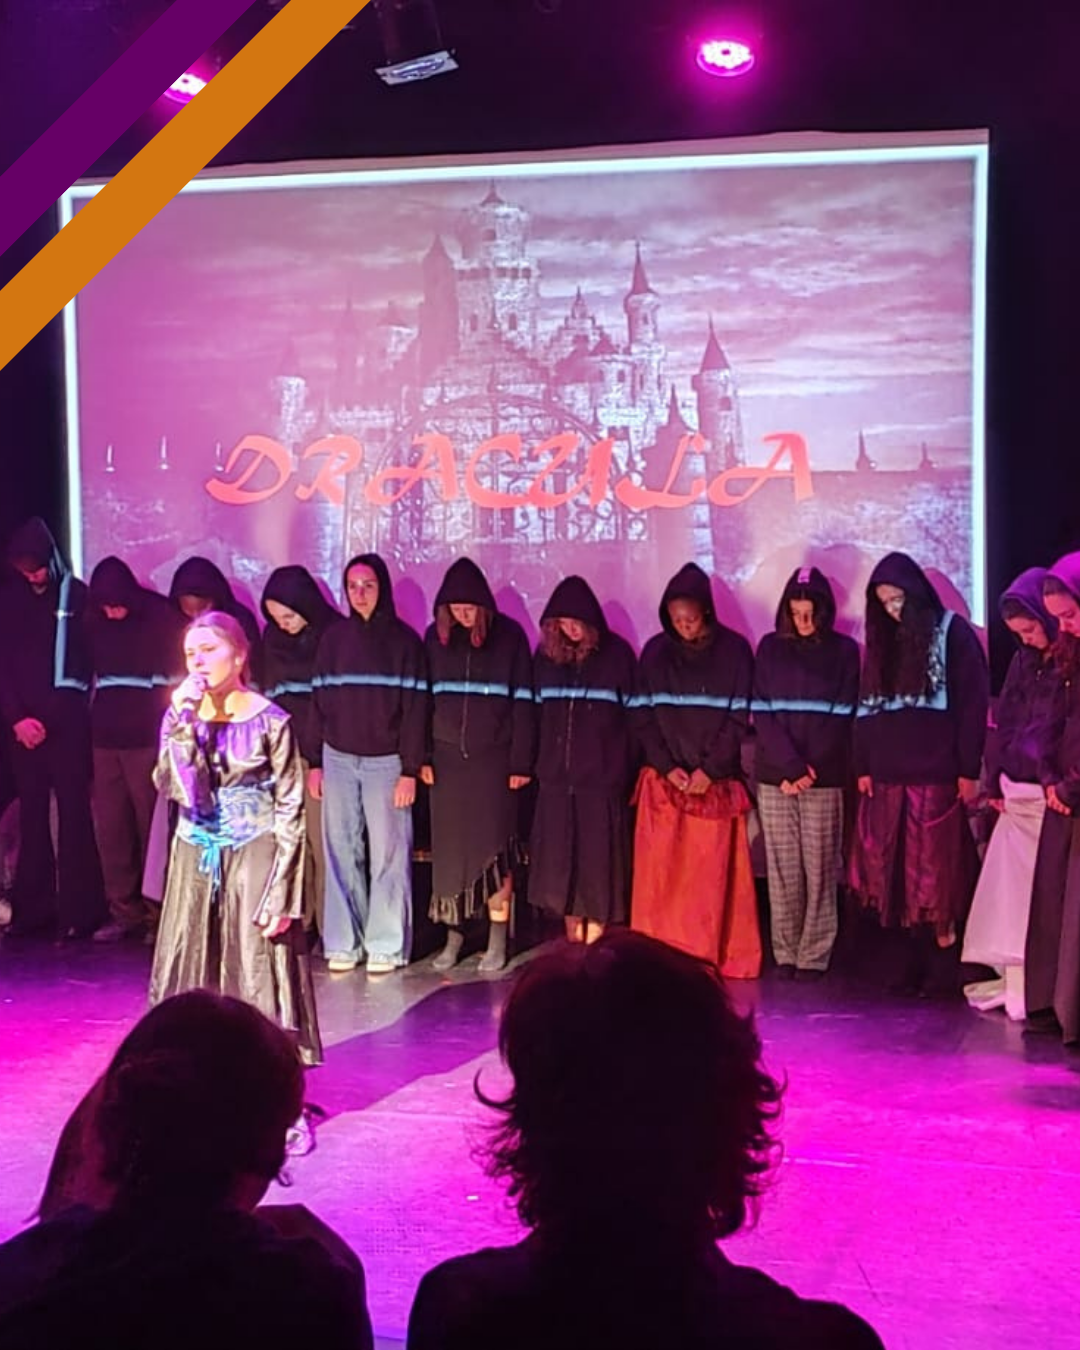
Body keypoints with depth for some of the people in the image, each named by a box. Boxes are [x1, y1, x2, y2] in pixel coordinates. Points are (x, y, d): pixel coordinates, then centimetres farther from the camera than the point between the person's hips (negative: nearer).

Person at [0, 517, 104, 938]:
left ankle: (77, 911, -2)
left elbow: (86, 660, -3)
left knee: (73, 814, -4)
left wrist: (48, 719, -6)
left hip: (66, 724, -4)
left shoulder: (76, 596, -2)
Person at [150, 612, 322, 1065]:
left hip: (254, 860, -4)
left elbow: (290, 814, -8)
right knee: (190, 980, 8)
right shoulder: (180, 717, 3)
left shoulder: (270, 721, -8)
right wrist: (184, 720, -18)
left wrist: (279, 895, -12)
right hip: (196, 862, 4)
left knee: (257, 980, -2)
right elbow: (175, 787, -12)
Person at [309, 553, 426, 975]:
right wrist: (314, 762, 5)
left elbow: (415, 707, -3)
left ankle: (386, 946, 5)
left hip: (385, 761, -3)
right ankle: (343, 943, 11)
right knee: (341, 852, 3)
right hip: (338, 759, 3)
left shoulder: (403, 639, 0)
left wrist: (410, 770, -8)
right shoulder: (333, 638, 8)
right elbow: (319, 702, 10)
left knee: (388, 854, -2)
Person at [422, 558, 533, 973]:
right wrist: (421, 756, 0)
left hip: (493, 757, -2)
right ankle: (454, 935, 13)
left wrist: (521, 763, -7)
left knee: (493, 845, -2)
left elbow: (522, 702, -2)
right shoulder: (435, 637, 6)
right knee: (449, 846, 4)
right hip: (447, 756, 3)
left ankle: (497, 940, 5)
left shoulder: (510, 637, -2)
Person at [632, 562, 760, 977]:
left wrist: (709, 770, -10)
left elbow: (738, 718, -2)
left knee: (712, 875, -2)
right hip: (664, 779, 2)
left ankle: (712, 957, 5)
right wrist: (667, 767, -7)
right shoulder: (655, 652, 5)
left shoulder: (734, 650, -1)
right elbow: (643, 716, 5)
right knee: (659, 873, -1)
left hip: (716, 782, -2)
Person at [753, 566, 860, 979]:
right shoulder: (770, 648, 8)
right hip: (774, 777, 1)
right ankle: (785, 953, 10)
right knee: (782, 869, 3)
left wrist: (809, 769, -9)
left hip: (825, 779, -1)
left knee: (819, 869, -1)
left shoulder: (843, 650, 5)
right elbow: (762, 713, 2)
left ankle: (814, 956, 5)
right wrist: (791, 766, -10)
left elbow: (842, 716, 0)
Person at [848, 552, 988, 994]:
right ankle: (918, 959, 10)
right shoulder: (882, 640, 14)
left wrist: (969, 769, -11)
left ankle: (945, 957, 4)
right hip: (888, 776, 5)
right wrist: (863, 767, 9)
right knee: (899, 873, 4)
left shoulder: (953, 632, -2)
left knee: (936, 870, -4)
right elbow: (867, 706, 16)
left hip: (937, 775, -5)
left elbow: (973, 703, -6)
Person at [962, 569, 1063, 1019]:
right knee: (1009, 887, 8)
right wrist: (995, 781, 6)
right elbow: (1005, 724, 11)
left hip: (1049, 796, -7)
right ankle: (1014, 977, 16)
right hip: (1017, 793, 7)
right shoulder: (1025, 660, 11)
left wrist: (1055, 781, -20)